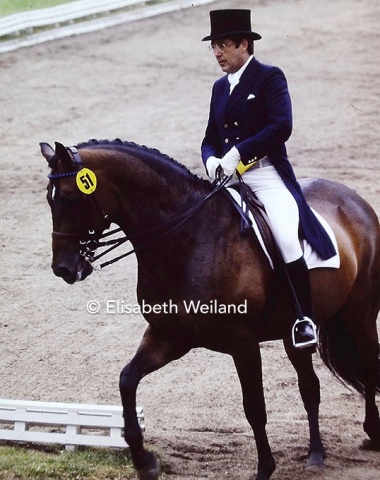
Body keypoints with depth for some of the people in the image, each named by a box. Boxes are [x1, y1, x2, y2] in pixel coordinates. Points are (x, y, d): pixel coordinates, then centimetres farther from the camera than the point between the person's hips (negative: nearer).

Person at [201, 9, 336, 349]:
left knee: (287, 240, -26)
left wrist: (238, 152, -20)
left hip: (267, 177, -7)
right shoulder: (220, 87, 18)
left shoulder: (270, 78, -2)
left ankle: (305, 318, -17)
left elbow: (282, 126, -16)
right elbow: (211, 138, 21)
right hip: (229, 179, 7)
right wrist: (211, 159, -3)